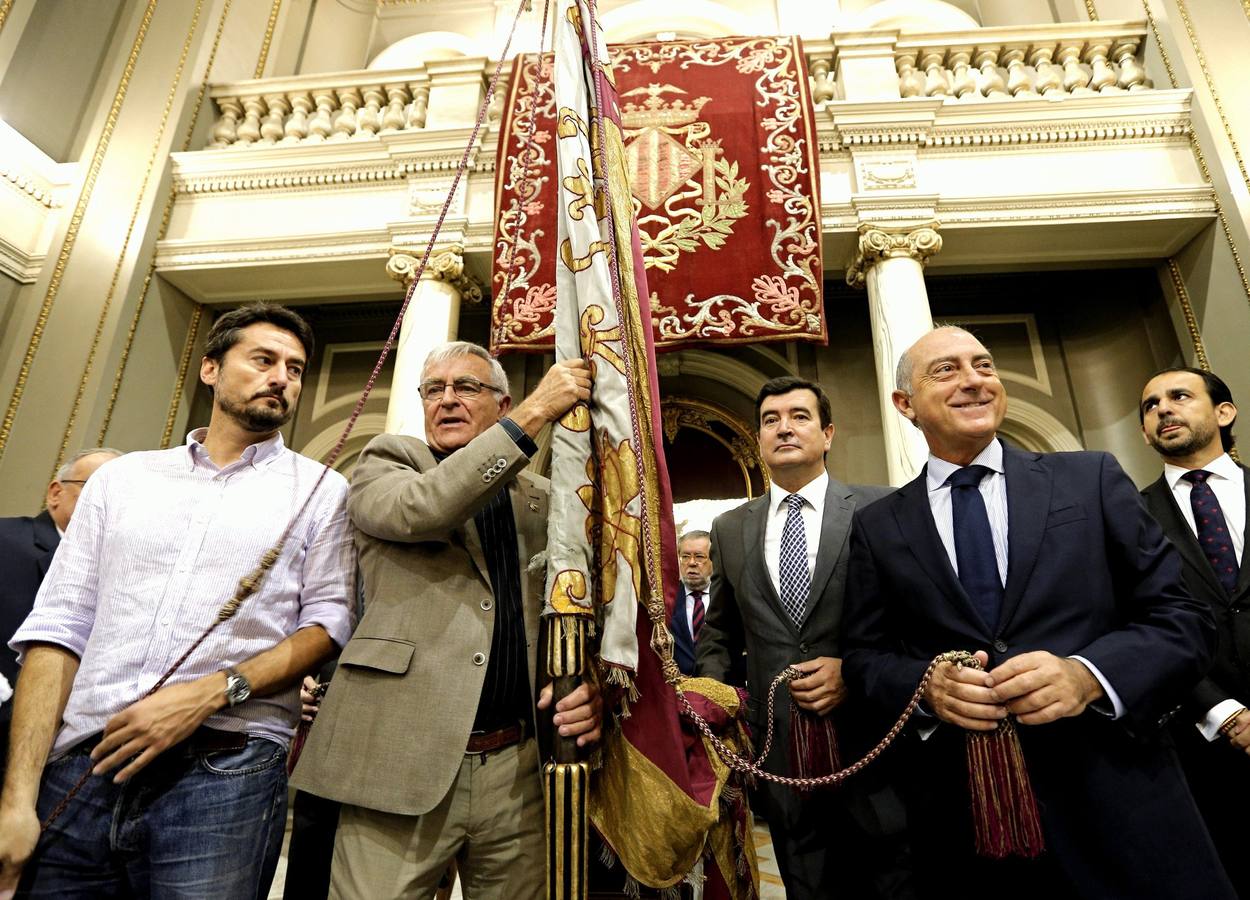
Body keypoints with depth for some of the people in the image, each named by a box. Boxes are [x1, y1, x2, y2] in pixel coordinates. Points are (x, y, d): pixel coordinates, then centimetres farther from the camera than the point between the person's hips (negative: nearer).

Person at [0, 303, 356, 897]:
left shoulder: (320, 491, 3)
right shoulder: (121, 477, 11)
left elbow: (327, 623, -2)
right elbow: (59, 626, 5)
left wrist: (211, 692, -15)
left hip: (225, 775, -2)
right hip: (79, 770, 3)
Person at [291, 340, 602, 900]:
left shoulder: (538, 498, 12)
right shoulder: (387, 460, 5)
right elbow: (418, 509, -19)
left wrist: (587, 684, -11)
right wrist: (535, 413, -19)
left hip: (518, 770, 3)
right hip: (402, 766, -2)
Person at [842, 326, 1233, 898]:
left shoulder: (1092, 479, 1)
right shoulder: (877, 527, 2)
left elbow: (1183, 616, 0)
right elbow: (864, 655, 5)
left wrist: (1087, 674, -18)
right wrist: (925, 685, -15)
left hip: (1117, 806, 0)